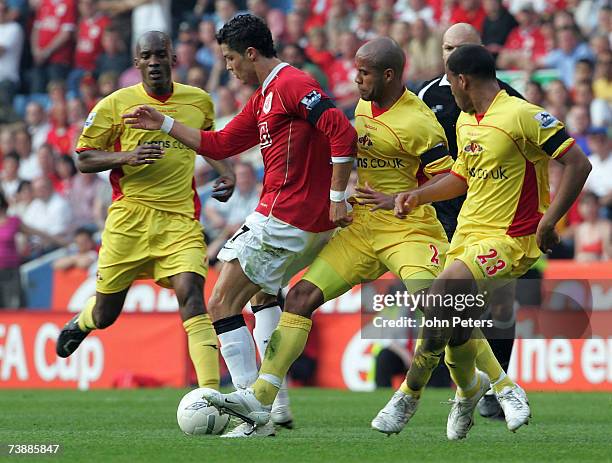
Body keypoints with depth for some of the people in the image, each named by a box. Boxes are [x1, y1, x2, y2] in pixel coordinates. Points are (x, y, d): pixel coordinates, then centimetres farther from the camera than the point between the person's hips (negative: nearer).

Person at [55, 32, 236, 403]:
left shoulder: (199, 101, 7)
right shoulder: (115, 104, -2)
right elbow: (84, 160, 0)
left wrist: (226, 172, 11)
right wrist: (128, 156, -16)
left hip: (181, 219, 1)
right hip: (129, 217, -1)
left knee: (192, 296, -20)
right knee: (105, 314, 9)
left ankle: (211, 393, -25)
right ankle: (80, 324, 48)